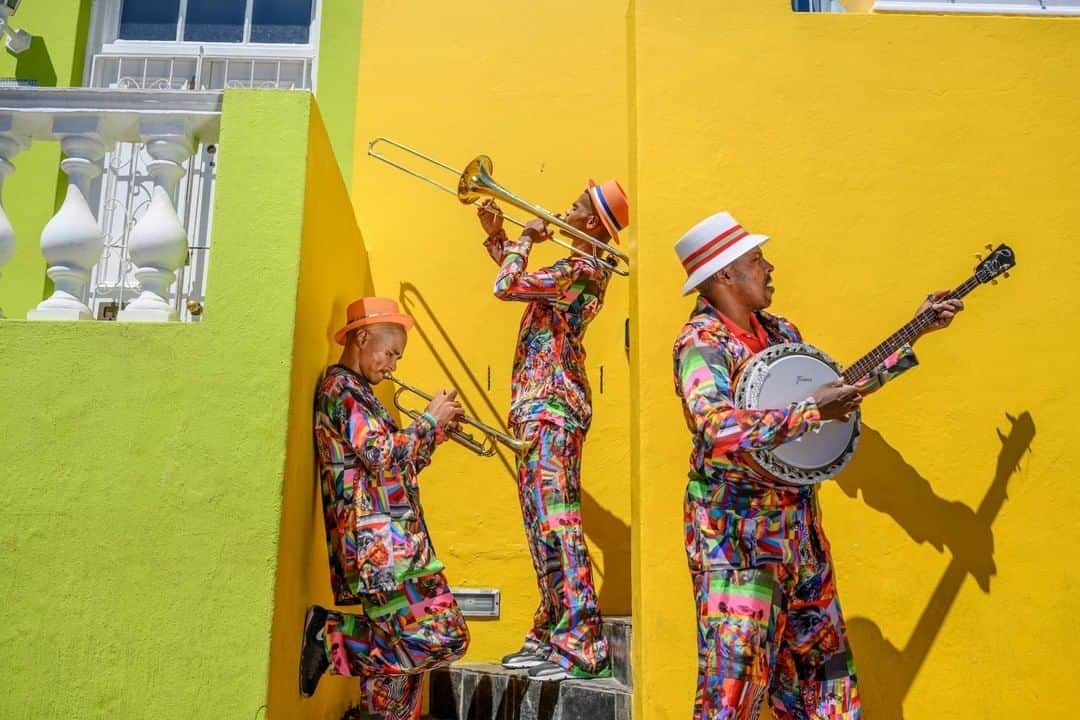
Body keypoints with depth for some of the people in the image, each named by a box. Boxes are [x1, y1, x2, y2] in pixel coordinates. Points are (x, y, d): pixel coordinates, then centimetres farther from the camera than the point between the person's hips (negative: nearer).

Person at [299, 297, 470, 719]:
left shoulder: (354, 391, 22)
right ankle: (330, 636, -5)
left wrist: (437, 432, 15)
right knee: (442, 639, -12)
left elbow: (395, 469, 24)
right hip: (379, 544, -10)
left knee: (397, 648, 12)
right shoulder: (342, 388, -9)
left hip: (385, 543, 10)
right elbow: (385, 457, -20)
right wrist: (431, 419, -6)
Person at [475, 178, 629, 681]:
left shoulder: (581, 271, -12)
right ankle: (551, 635, 20)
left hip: (552, 406, -10)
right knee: (544, 521, 12)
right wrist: (495, 235, 18)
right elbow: (517, 276, 31)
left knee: (555, 520, -12)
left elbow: (506, 287, -18)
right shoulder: (578, 269, 18)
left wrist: (526, 239, -2)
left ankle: (580, 648, -9)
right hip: (544, 406, 10)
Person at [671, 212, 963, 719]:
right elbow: (721, 430, -33)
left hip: (796, 519, 8)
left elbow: (841, 386, 19)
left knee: (817, 650, 18)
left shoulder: (779, 331, 8)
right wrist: (812, 411, -29)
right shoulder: (701, 342, -17)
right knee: (738, 670, -3)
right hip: (734, 526, -8)